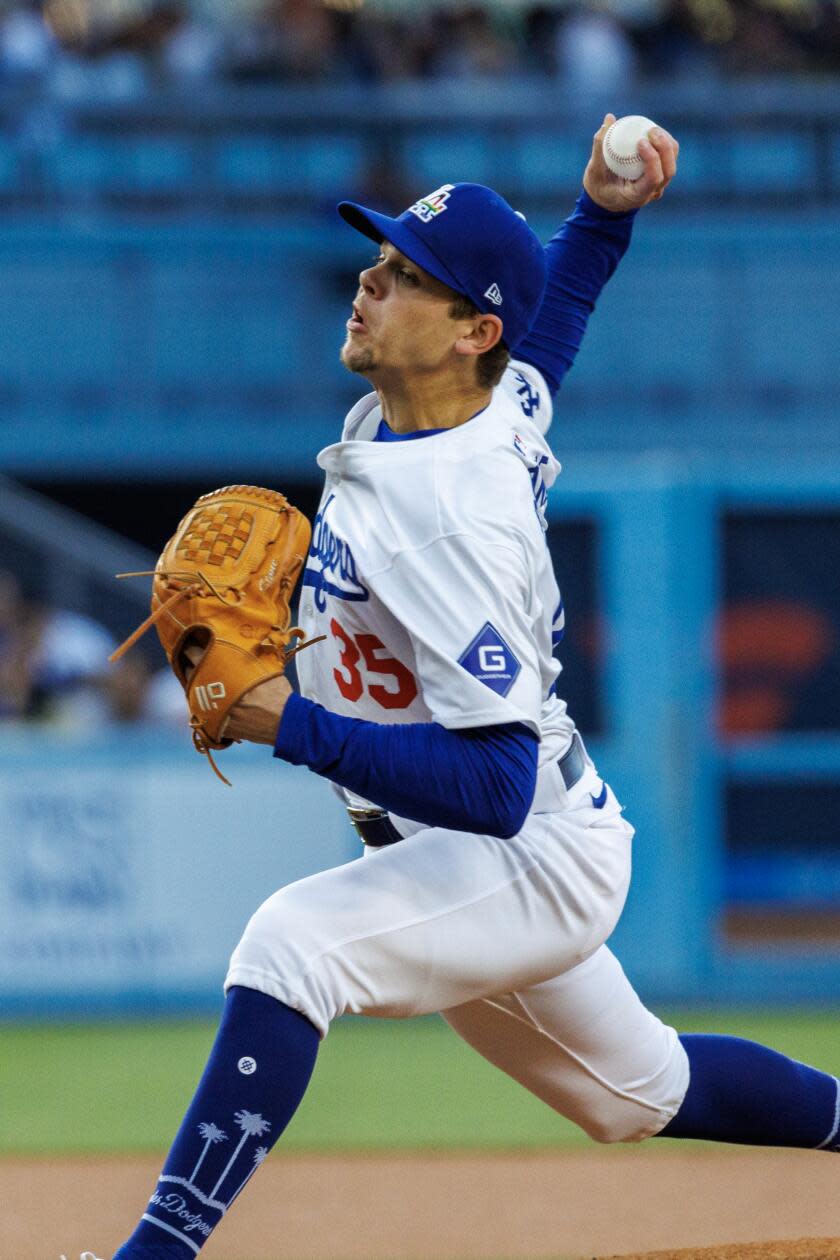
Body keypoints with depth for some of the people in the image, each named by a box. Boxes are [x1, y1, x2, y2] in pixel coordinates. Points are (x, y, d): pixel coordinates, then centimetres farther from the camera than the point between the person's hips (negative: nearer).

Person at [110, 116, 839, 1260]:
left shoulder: (454, 528, -31)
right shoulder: (504, 394, -5)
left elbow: (497, 788, -34)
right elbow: (548, 324, 22)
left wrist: (292, 724, -38)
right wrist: (602, 213, 5)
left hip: (538, 861, -10)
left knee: (291, 943, -31)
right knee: (639, 1095, 28)